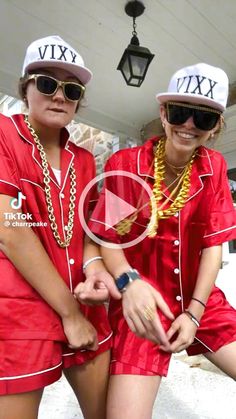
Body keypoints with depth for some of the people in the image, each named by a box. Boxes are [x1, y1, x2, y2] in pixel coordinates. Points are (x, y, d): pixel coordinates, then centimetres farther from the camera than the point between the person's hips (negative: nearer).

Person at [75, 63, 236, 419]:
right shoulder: (125, 164, -11)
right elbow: (107, 239, -7)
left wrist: (194, 312, -7)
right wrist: (129, 282, -26)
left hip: (201, 299, 4)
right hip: (143, 302, -3)